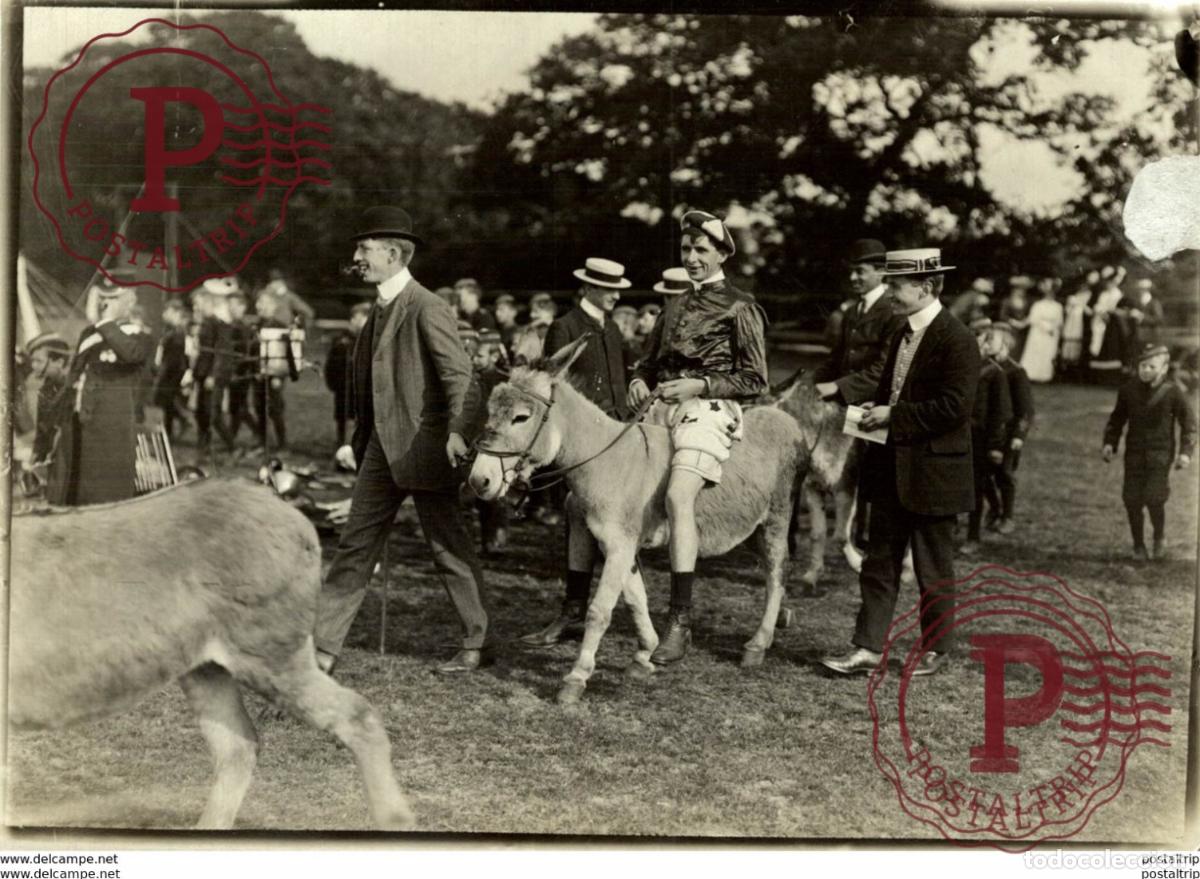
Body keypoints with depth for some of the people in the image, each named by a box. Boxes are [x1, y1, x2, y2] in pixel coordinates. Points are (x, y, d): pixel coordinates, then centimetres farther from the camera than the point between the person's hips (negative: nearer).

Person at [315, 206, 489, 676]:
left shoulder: (427, 310, -14)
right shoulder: (381, 309, 13)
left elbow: (461, 378, -20)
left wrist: (456, 432, -34)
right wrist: (358, 441, 20)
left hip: (423, 448, -8)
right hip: (381, 449, 9)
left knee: (449, 548, 5)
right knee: (354, 545, 8)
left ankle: (476, 644, 21)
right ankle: (323, 648, 13)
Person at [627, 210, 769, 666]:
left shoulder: (740, 308, 2)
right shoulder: (675, 305, 21)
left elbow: (755, 380, -2)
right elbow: (650, 360, 28)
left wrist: (700, 385, -14)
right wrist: (640, 380, 5)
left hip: (708, 409, -7)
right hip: (661, 407, 7)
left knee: (678, 496, -33)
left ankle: (680, 621, -31)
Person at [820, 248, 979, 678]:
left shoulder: (956, 339, -14)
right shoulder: (902, 336, 13)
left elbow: (954, 407, -21)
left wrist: (894, 415, -19)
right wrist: (875, 409, 2)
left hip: (932, 473, -8)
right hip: (891, 469, 8)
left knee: (933, 569, 7)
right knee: (880, 561, 7)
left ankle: (934, 648, 22)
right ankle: (868, 647, 10)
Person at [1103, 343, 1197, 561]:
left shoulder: (1172, 392, -5)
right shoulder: (1128, 390, 2)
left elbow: (1189, 422, 1)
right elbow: (1117, 418, 14)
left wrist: (1186, 451, -7)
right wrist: (1110, 442, 4)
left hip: (1160, 454, -3)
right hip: (1134, 453, 3)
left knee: (1153, 499, -13)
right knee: (1132, 501, 0)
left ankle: (1159, 537, 17)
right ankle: (1138, 545, 18)